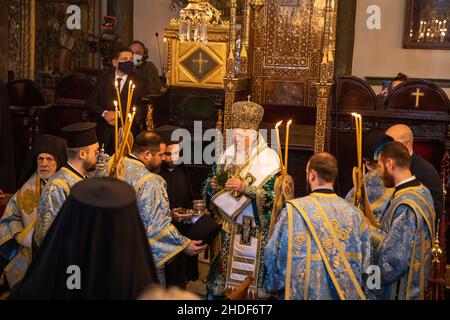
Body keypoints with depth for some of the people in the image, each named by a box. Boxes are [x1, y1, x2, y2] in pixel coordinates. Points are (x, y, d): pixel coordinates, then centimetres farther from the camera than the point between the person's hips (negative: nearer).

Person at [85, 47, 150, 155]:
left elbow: (144, 108, -5)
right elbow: (90, 102, 9)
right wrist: (104, 113, -10)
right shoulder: (104, 78, 11)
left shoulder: (139, 82, 4)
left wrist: (120, 114, -13)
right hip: (102, 131, 2)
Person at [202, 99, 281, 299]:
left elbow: (273, 194, -14)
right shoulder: (227, 155, 7)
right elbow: (208, 187, 14)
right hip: (226, 228, 4)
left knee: (250, 277, 0)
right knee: (220, 277, 7)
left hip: (255, 232, -4)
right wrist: (212, 185, -9)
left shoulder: (268, 159, -7)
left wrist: (245, 188, -23)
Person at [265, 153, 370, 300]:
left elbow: (273, 255, -12)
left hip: (305, 294, -3)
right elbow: (364, 263, -3)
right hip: (348, 294, 3)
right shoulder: (355, 214, -6)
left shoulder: (294, 211, -15)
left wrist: (274, 287, 5)